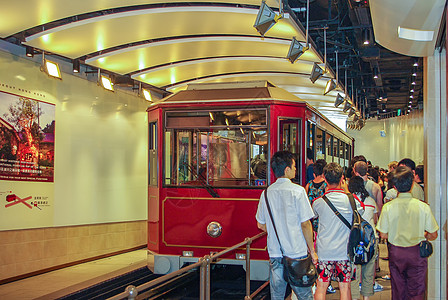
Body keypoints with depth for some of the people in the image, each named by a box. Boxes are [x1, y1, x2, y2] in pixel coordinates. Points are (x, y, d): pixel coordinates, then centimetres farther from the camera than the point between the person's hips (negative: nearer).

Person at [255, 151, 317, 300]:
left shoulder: (266, 193, 2)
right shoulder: (298, 191, -11)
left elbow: (261, 225, 10)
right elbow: (305, 224, -11)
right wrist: (312, 251, -2)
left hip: (275, 253, 4)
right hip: (297, 253, -4)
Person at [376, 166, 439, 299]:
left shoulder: (388, 207, -11)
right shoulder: (423, 207, -12)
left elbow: (383, 234, -6)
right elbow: (433, 235, -5)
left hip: (396, 253, 1)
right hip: (417, 253, -1)